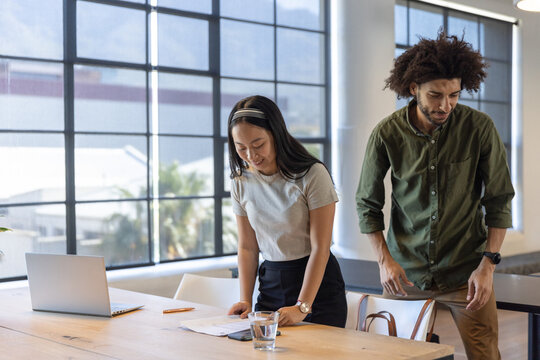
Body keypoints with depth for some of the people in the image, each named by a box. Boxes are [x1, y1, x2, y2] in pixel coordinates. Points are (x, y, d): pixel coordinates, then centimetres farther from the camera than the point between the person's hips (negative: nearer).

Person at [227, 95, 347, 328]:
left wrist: (302, 307, -20)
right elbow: (247, 247, 6)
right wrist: (245, 300, -5)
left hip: (318, 284, -4)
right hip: (271, 281, 4)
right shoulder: (241, 182, 0)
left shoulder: (312, 175, -15)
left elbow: (320, 248, -15)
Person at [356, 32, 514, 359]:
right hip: (404, 272, 1)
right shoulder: (388, 134, -7)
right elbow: (368, 204, 3)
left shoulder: (480, 128, -8)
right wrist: (384, 259, -6)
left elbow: (499, 202, -1)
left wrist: (488, 263, -8)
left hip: (465, 270, 0)